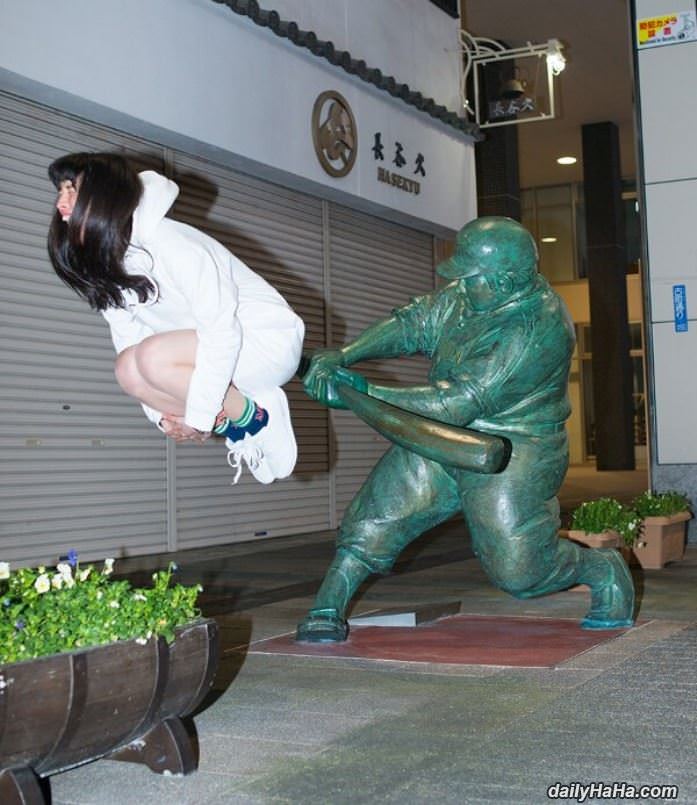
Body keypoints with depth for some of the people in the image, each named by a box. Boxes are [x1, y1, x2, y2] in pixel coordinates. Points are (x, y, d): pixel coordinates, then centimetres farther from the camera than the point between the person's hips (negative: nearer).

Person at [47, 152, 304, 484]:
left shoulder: (166, 241, -25)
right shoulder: (104, 268, 0)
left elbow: (223, 328, -28)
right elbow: (130, 342, 2)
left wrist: (198, 417, -24)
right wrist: (163, 415, -10)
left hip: (270, 339, -8)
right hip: (211, 353, 8)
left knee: (154, 356, -29)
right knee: (130, 370, -13)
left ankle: (257, 417, -9)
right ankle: (234, 428, 0)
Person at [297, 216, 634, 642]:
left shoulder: (538, 330, -29)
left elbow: (459, 403, -31)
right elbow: (412, 323, 3)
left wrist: (364, 391, -29)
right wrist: (342, 355, -12)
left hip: (510, 455, -7)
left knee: (520, 569, -2)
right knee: (375, 518, 0)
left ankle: (605, 570, 25)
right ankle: (327, 611, 12)